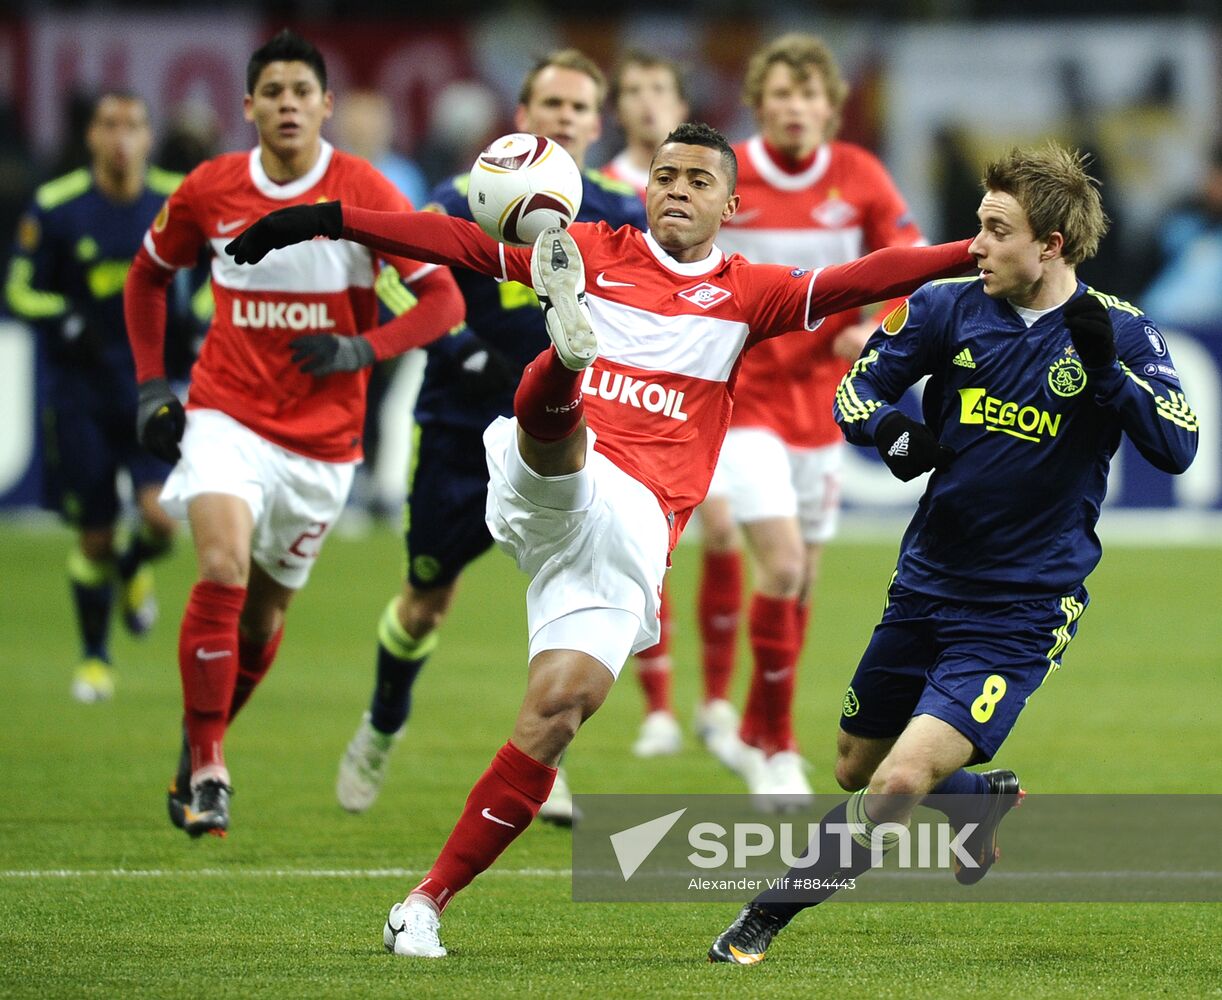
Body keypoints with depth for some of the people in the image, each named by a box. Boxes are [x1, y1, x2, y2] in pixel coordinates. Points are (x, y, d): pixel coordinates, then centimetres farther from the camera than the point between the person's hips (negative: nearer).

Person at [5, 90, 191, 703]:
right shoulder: (55, 208, -8)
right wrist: (67, 322, -19)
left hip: (154, 383, 1)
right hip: (82, 387, -1)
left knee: (161, 514, -18)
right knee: (93, 537, 2)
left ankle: (136, 566, 19)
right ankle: (94, 658, 24)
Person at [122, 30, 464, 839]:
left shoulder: (365, 194, -8)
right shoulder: (209, 191, -2)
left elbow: (444, 301, -6)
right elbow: (149, 275, 16)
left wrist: (364, 349, -20)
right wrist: (152, 384, 7)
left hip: (323, 438, 1)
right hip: (227, 416, 0)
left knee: (263, 613, 10)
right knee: (224, 569, -23)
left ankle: (200, 748, 35)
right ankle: (207, 770, -17)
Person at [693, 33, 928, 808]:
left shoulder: (859, 178, -2)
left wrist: (875, 325, -16)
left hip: (819, 401, 4)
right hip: (739, 396, -4)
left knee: (800, 580, 11)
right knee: (780, 564, -17)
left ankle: (755, 731, 31)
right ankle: (775, 752, -7)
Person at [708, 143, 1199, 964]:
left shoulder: (1121, 332, -9)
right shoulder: (951, 307, -2)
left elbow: (1178, 448, -17)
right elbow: (856, 390, 3)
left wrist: (1108, 369, -30)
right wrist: (892, 434, -19)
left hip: (1023, 609, -5)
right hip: (928, 582, 5)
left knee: (902, 782, -18)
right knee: (858, 770, 17)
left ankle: (770, 919, -1)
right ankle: (986, 798, 46)